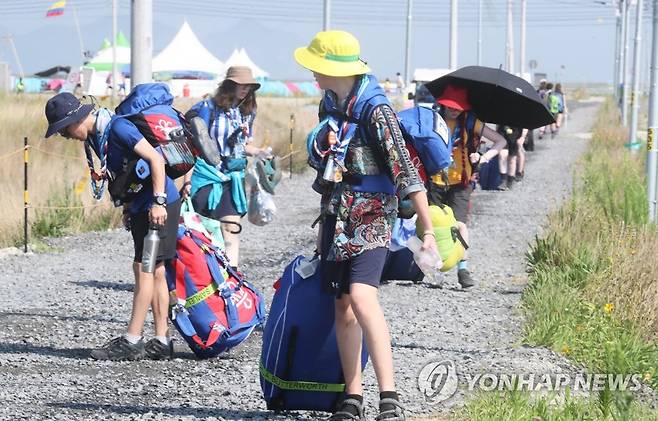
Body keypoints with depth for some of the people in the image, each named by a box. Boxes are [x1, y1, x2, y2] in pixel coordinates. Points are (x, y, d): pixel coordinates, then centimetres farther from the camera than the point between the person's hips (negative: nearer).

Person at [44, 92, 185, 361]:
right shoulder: (96, 137, 8)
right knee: (154, 271, 9)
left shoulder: (117, 128, -19)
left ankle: (131, 342, -6)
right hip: (141, 206, 9)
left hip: (160, 206, -9)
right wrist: (128, 207, 16)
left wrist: (158, 202, -24)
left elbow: (155, 159, -22)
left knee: (144, 268, -8)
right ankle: (161, 342, 11)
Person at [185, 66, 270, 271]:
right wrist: (188, 179, -12)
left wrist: (259, 152, -1)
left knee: (232, 227, -4)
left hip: (233, 177, 4)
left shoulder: (247, 112, 11)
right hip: (207, 175, -4)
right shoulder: (209, 108, -6)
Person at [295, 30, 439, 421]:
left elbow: (407, 174, -19)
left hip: (371, 217, -8)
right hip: (338, 216, 8)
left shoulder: (376, 110, -16)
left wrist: (428, 230, -22)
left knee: (362, 298, -23)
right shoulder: (330, 105, 9)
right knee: (343, 308, 6)